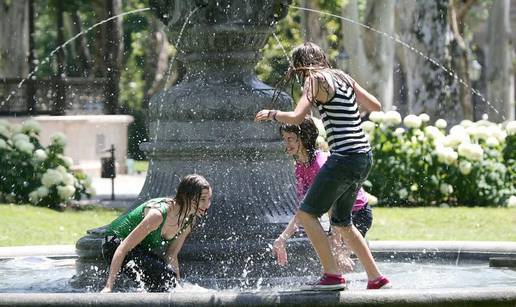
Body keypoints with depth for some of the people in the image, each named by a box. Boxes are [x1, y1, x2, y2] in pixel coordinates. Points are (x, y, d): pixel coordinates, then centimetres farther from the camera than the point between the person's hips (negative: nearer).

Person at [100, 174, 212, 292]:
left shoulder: (189, 221, -9)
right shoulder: (158, 214, -34)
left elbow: (171, 256, 5)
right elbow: (123, 248, -32)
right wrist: (108, 287, -35)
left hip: (143, 250, 8)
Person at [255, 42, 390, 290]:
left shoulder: (315, 81, -5)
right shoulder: (342, 78, 17)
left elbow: (296, 117, -16)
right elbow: (376, 106, 21)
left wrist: (271, 114, 2)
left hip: (344, 158, -9)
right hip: (364, 157, 9)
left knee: (306, 214, -5)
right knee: (341, 222, 21)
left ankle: (332, 275, -12)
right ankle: (376, 278, 22)